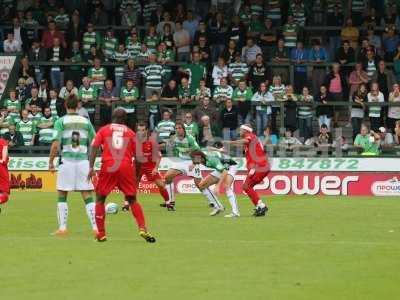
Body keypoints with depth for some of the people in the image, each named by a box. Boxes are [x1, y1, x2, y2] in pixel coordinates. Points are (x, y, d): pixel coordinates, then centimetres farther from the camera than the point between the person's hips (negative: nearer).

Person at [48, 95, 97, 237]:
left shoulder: (61, 121, -1)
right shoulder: (86, 121, 8)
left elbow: (55, 144, -9)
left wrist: (50, 162, 1)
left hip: (66, 161, -2)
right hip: (83, 161, 2)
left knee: (62, 196, 9)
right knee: (87, 197, 4)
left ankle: (62, 228, 6)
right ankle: (95, 227, -3)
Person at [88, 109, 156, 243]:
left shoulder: (104, 130, 14)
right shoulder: (130, 132, 15)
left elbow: (94, 147, 1)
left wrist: (91, 167, -1)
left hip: (108, 167, -1)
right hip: (126, 167, 1)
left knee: (100, 198, 13)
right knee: (132, 200, 11)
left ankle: (101, 234, 10)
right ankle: (142, 229, -4)